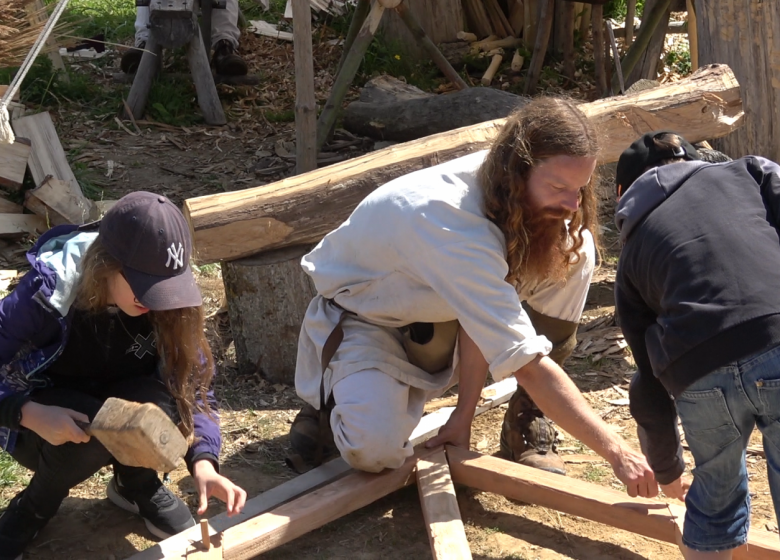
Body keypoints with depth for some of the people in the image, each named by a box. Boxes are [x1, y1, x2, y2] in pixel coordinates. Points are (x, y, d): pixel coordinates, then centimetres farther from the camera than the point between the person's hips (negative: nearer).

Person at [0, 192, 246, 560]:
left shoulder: (164, 300, -20)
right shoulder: (48, 292, -30)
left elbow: (193, 384, -17)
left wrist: (204, 462, -33)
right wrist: (30, 414, -42)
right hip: (44, 421, -3)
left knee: (158, 403, -31)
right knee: (95, 431, -36)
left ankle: (138, 488, 2)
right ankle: (34, 506, -4)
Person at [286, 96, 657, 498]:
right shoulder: (454, 222, -40)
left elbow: (484, 314, -13)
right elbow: (528, 366, -41)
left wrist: (464, 413, -20)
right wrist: (616, 452, -41)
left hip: (437, 316, 7)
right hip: (360, 318, -6)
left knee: (572, 255, -16)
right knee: (375, 449, -34)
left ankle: (525, 423, -4)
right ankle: (334, 401, 3)